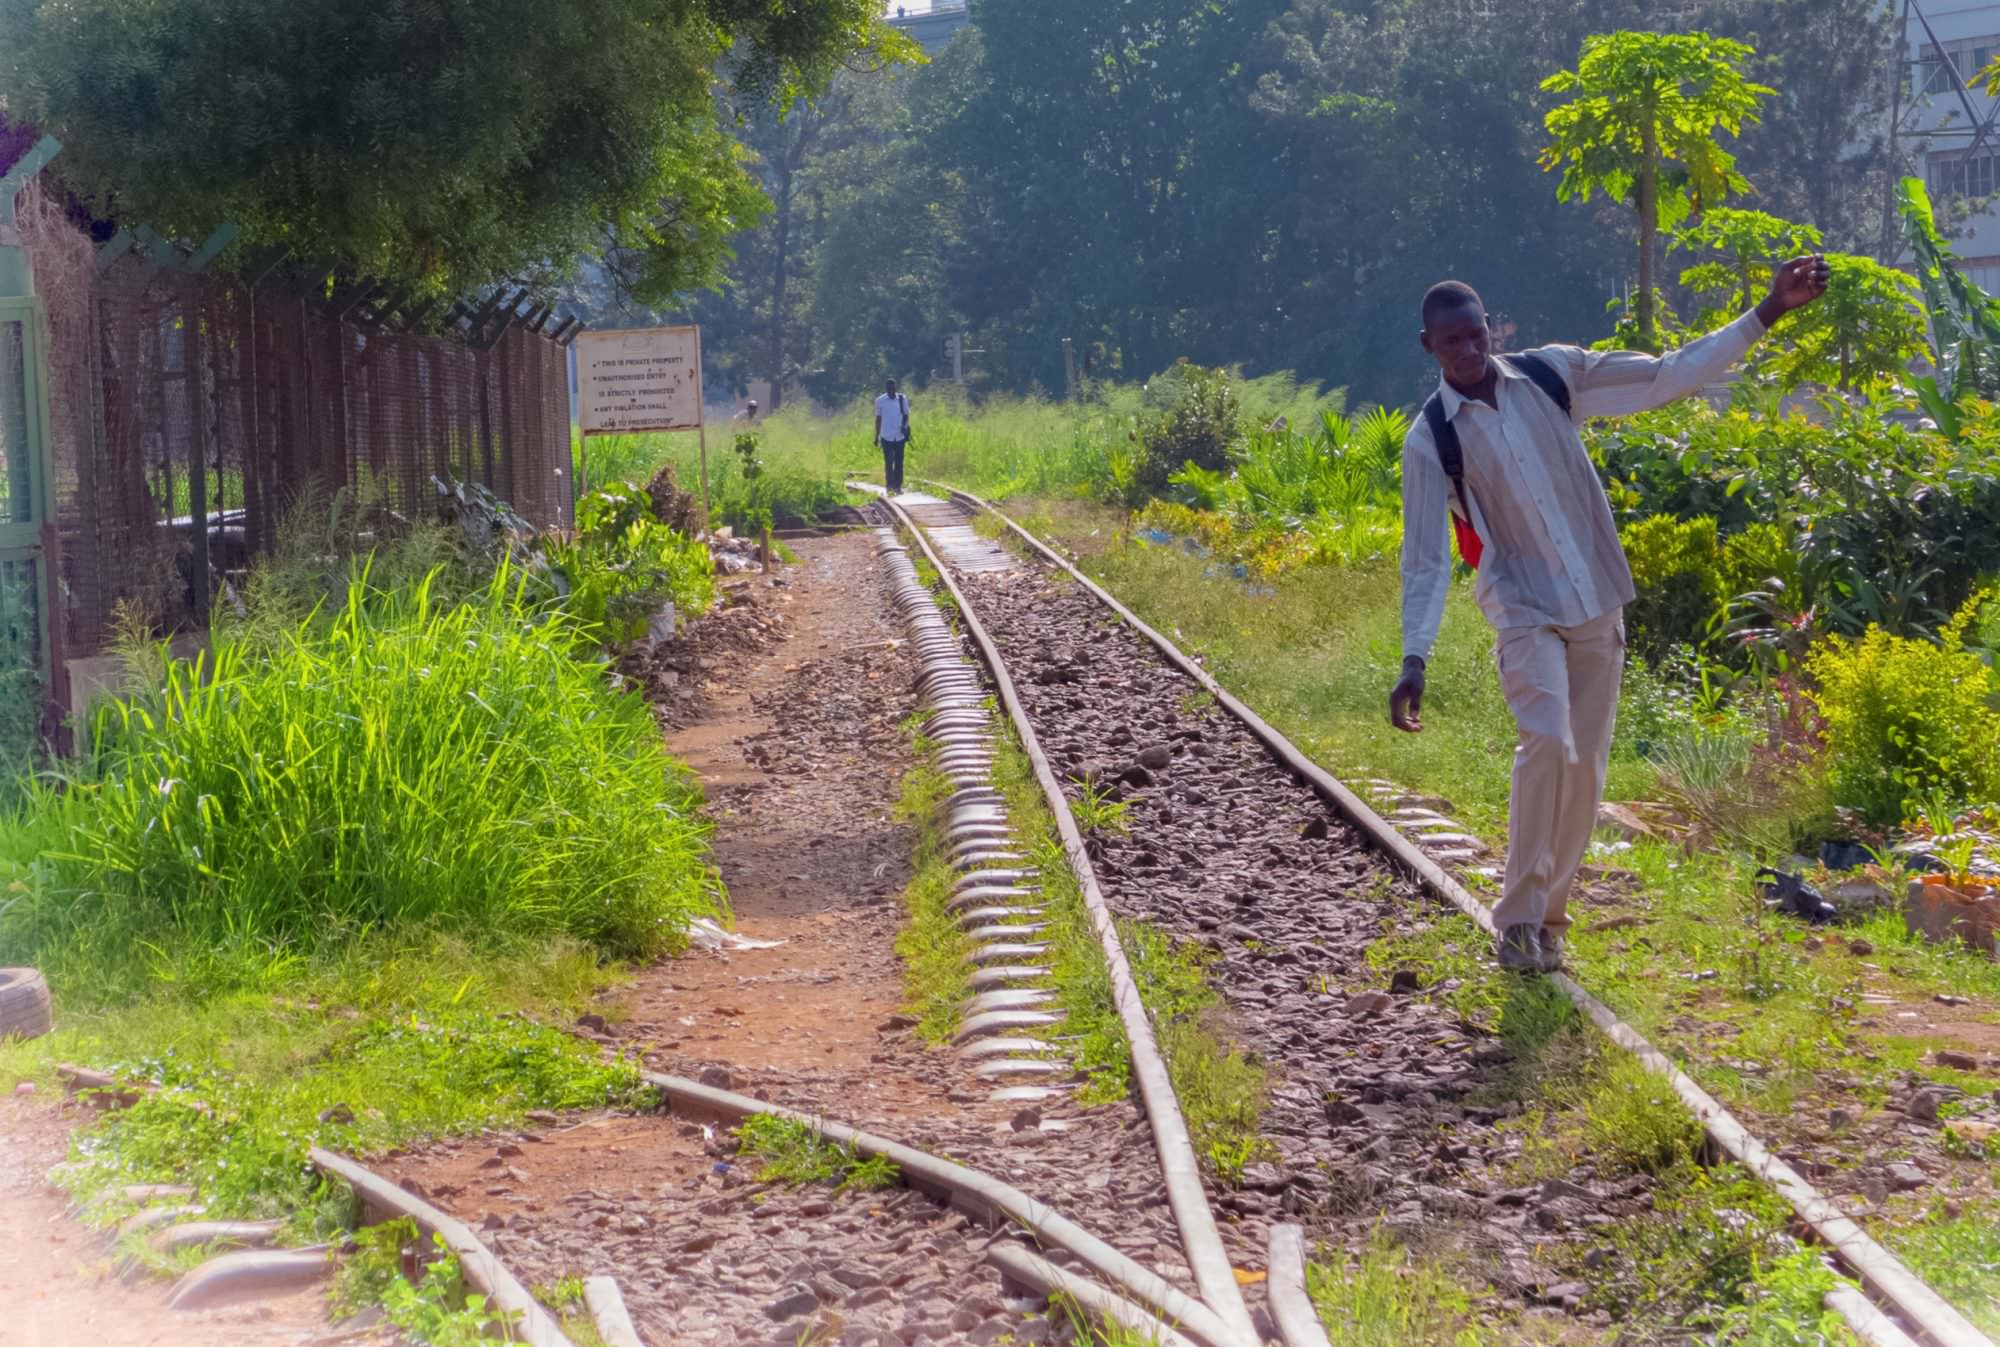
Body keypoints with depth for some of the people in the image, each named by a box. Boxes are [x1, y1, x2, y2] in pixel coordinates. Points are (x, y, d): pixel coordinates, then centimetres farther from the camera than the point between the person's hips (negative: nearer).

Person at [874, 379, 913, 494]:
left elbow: (906, 415, 10)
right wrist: (876, 437, 10)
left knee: (899, 462, 3)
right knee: (888, 462, -4)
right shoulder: (880, 401, 1)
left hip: (900, 436, 1)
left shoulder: (902, 399, 2)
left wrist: (905, 426, -11)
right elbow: (878, 419, 8)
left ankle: (898, 486, 9)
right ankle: (890, 486, -1)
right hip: (886, 437, -1)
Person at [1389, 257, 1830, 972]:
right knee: (1549, 742, -24)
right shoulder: (1430, 439, -6)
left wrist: (1766, 313, -2)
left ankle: (1546, 917, 20)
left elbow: (1667, 376, 3)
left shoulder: (1551, 373, 1)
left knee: (1586, 764, 5)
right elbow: (1425, 558, -7)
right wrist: (1415, 658, -18)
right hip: (1524, 610, -4)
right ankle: (1518, 918, -13)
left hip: (1598, 604, 4)